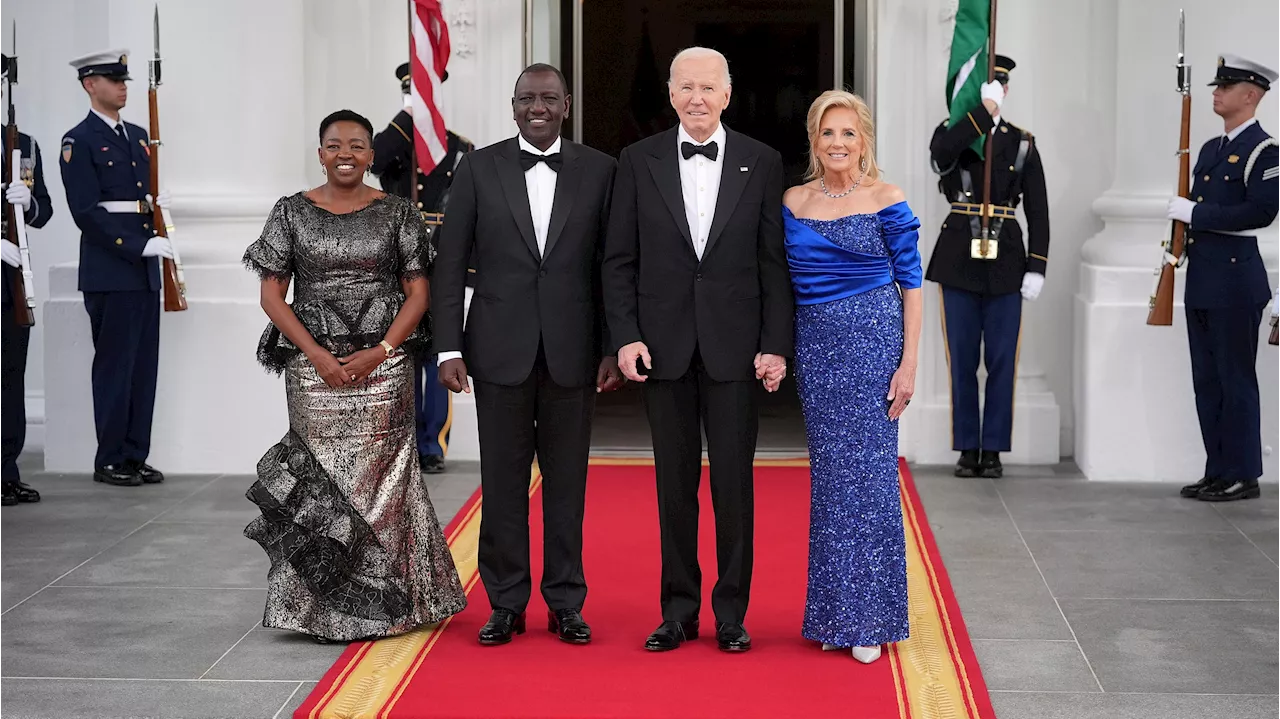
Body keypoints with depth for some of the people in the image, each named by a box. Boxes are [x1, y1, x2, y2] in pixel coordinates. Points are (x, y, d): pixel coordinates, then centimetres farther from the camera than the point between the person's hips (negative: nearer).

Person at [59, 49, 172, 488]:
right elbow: (87, 213, -14)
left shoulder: (138, 136, 17)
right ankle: (110, 460, 7)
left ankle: (135, 456, 15)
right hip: (109, 274, -7)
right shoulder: (79, 142, -7)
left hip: (145, 271, 7)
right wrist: (140, 246, -18)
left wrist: (158, 202, 2)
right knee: (115, 366, -2)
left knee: (144, 367, 8)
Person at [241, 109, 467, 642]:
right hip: (314, 371, 0)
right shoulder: (291, 212, 5)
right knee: (322, 478, 0)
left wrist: (380, 353, -10)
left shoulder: (397, 213, 5)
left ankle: (383, 604, 11)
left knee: (380, 477, -1)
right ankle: (326, 609, 9)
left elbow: (418, 293, 3)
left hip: (384, 367, 0)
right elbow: (272, 295, 3)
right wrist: (316, 354, -8)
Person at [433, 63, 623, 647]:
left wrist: (613, 348, -2)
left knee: (567, 479, 7)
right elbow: (450, 264, 2)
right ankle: (506, 603, 16)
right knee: (502, 479, 6)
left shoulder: (599, 171, 3)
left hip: (573, 352, 0)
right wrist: (449, 348, -5)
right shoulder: (478, 168, 3)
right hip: (500, 350, 0)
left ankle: (566, 603, 17)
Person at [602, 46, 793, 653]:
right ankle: (679, 610, 17)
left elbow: (775, 262, 2)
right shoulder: (639, 162, 4)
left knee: (734, 483, 3)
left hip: (735, 346, -1)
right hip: (665, 346, 1)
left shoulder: (762, 163, 3)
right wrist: (626, 336, -6)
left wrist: (776, 345, -5)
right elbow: (619, 260, 4)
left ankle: (731, 613, 14)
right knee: (674, 483, 7)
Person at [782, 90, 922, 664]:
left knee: (868, 471, -3)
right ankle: (834, 614, 16)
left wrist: (909, 361, -8)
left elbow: (910, 283, -2)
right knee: (828, 476, 8)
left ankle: (870, 617, 6)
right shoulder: (793, 202, 8)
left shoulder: (886, 201, -2)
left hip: (873, 338, -4)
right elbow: (785, 282, 14)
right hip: (815, 346, 4)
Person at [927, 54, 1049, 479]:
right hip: (959, 261, 0)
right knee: (962, 360, 4)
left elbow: (1038, 211, 4)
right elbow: (941, 155, -23)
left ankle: (994, 450, 10)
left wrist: (1036, 267, -4)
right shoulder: (951, 133, 4)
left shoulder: (1022, 143, 7)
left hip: (1005, 263, 1)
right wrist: (983, 111, -25)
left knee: (1001, 361, 2)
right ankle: (968, 449, 12)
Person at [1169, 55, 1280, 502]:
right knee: (1207, 381, 11)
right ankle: (1218, 472, 18)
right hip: (1202, 281, 9)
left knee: (1235, 380, -3)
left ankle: (1242, 476, 4)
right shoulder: (1210, 149, 16)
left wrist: (1195, 213, -19)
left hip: (1235, 284, -9)